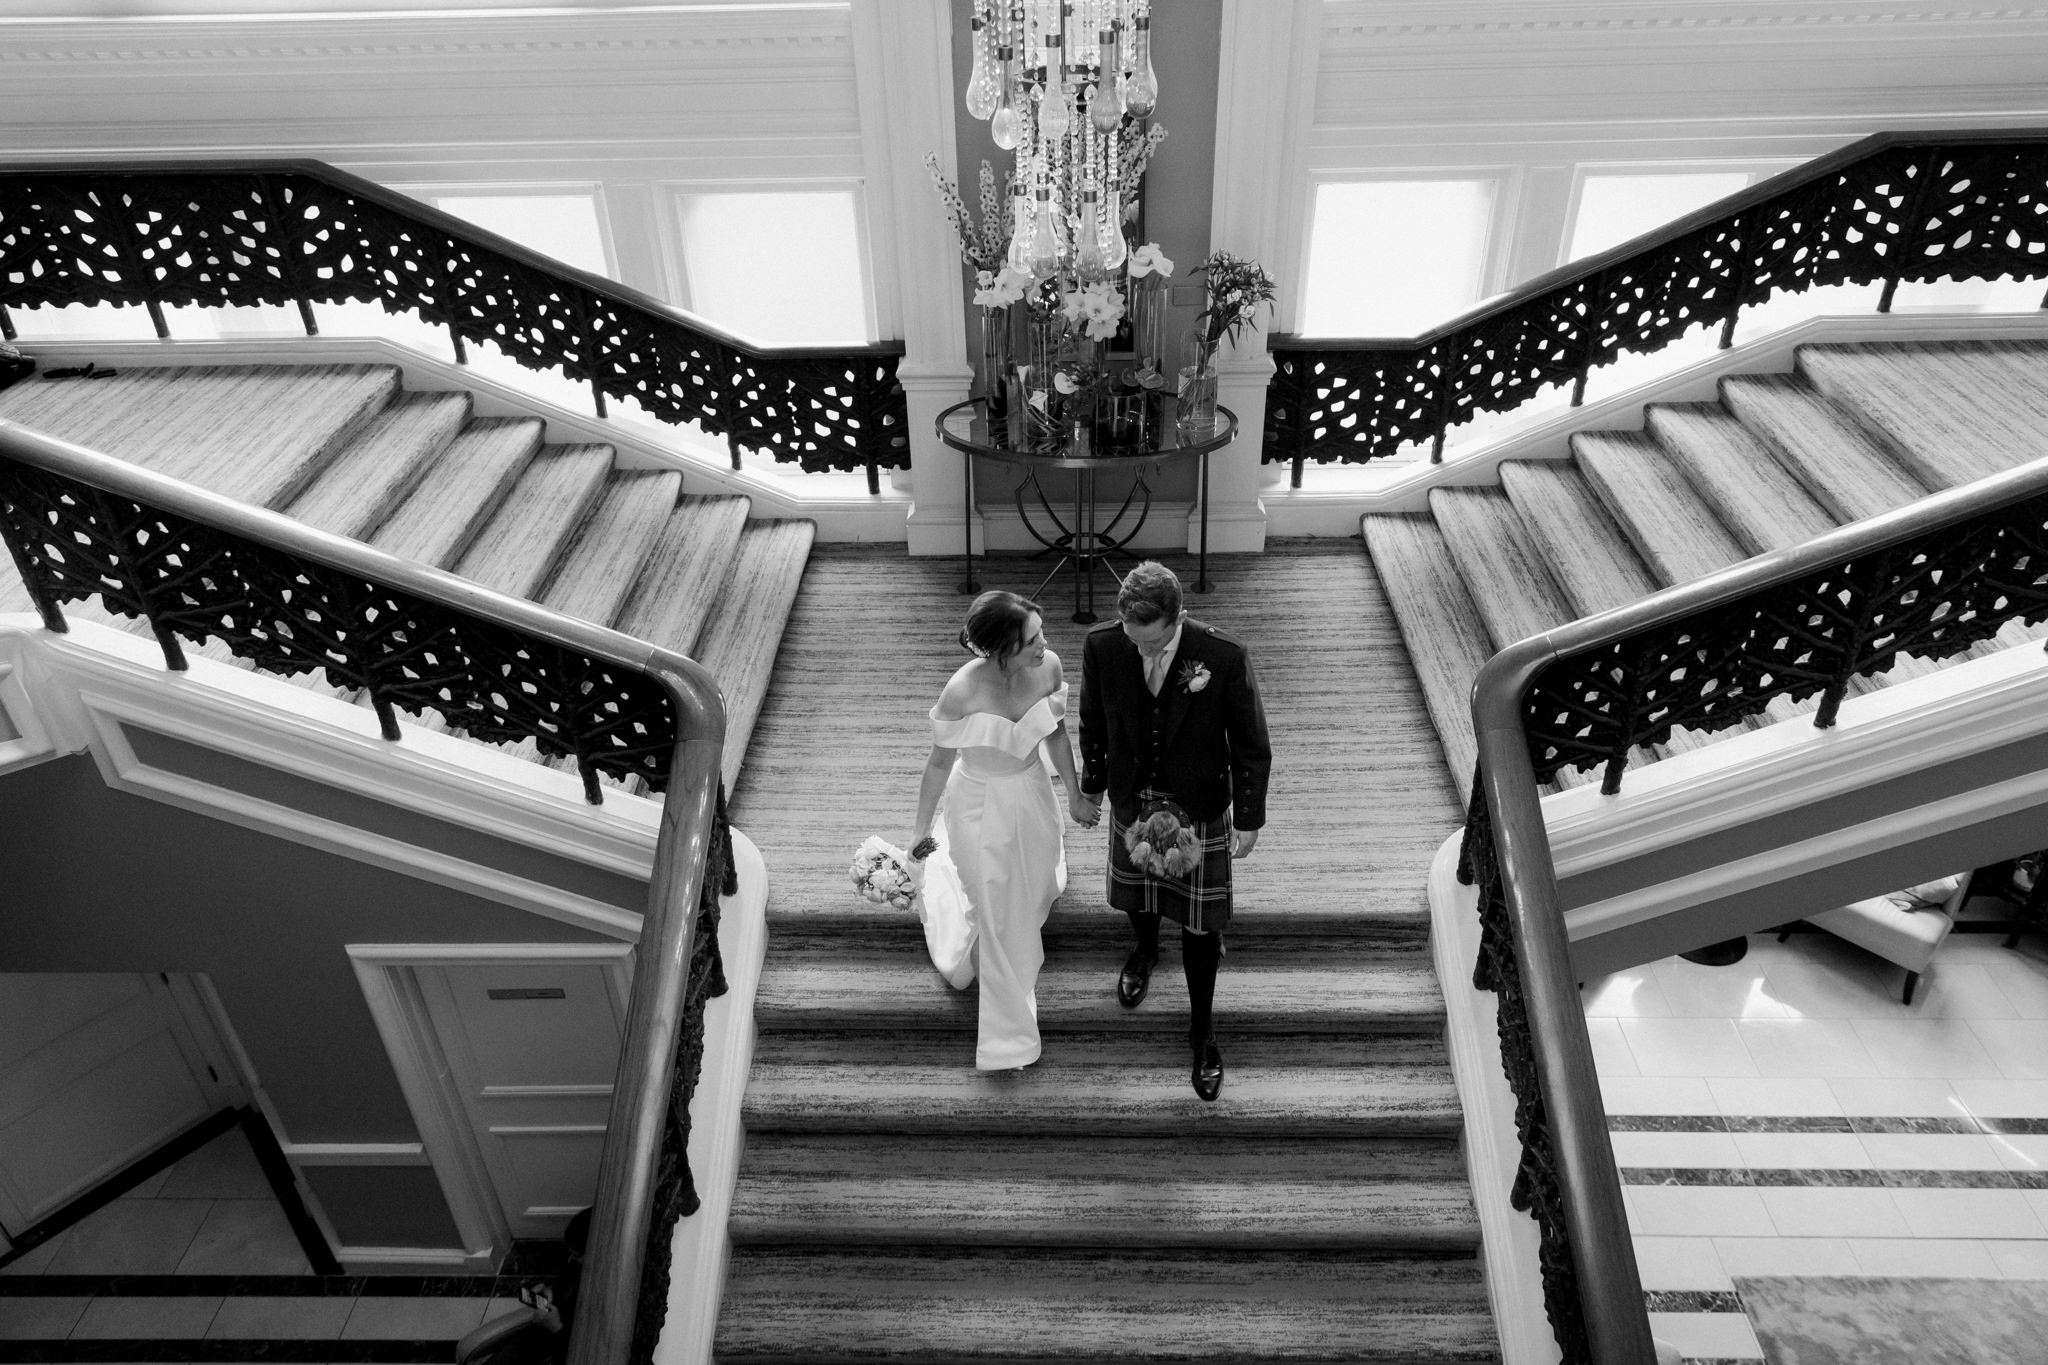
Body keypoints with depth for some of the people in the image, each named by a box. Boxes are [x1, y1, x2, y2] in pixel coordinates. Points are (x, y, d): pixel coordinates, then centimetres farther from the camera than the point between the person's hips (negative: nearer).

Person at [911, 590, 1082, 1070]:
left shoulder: (1048, 666, -21)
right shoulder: (963, 690, -32)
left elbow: (1056, 733, -2)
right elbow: (940, 762, -17)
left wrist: (1074, 792, 9)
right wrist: (922, 828, -7)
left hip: (1033, 792, 4)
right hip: (980, 802, -4)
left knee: (1034, 886, 28)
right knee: (996, 912, 14)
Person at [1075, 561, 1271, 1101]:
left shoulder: (1225, 656, -27)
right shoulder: (1102, 645, -20)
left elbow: (1251, 746, -13)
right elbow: (1093, 723, -1)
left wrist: (1249, 820, -7)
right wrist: (1090, 789, 9)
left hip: (1200, 810, -2)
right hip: (1131, 801, 2)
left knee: (1200, 924, 9)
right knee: (1134, 891, 25)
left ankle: (1202, 1031, 30)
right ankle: (1145, 947, 60)